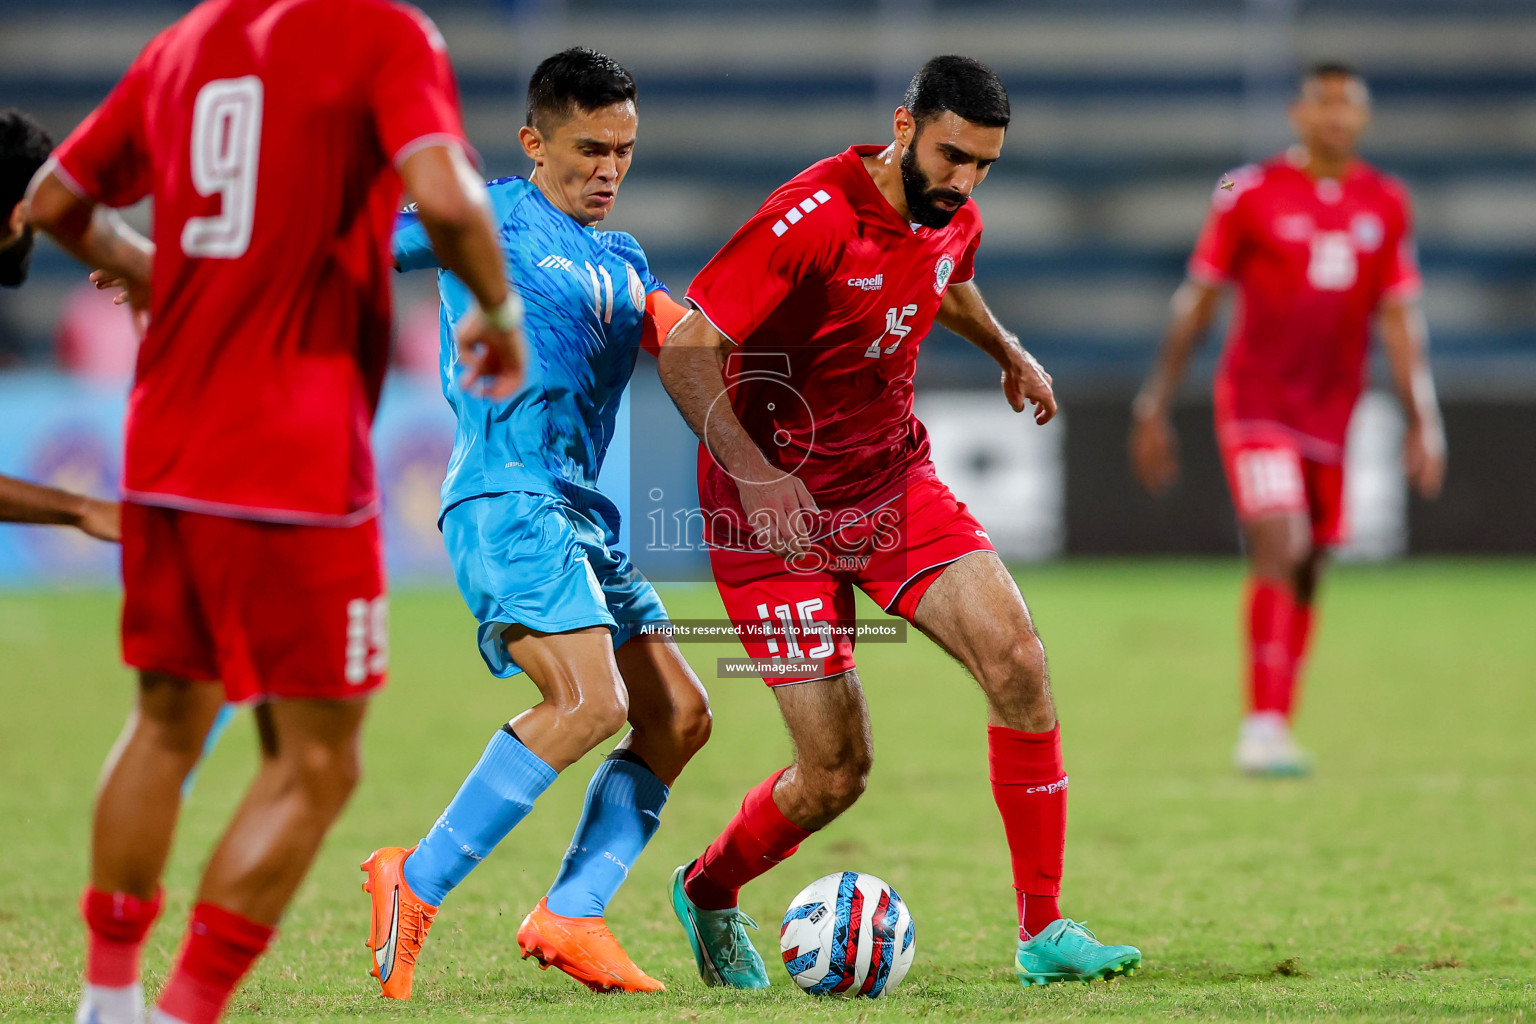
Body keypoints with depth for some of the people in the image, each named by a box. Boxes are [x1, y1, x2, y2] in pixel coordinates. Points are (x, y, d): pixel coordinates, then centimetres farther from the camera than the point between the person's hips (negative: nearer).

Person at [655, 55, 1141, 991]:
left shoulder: (953, 219, 1)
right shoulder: (813, 218, -23)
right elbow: (684, 352, -26)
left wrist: (1007, 351, 25)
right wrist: (754, 473, -36)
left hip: (895, 482, 6)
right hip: (778, 508, -6)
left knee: (1018, 659, -15)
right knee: (835, 776, -7)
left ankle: (1043, 933, -7)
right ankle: (707, 894, 25)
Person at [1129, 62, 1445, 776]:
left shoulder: (1386, 205, 6)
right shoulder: (1250, 194, -4)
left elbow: (1399, 318, 7)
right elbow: (1197, 303, 1)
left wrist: (1422, 421, -1)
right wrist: (1155, 409, 1)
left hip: (1331, 411, 4)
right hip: (1256, 399, -4)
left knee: (1308, 570, 7)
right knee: (1281, 546, -19)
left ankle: (1276, 731, 18)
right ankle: (1263, 726, -20)